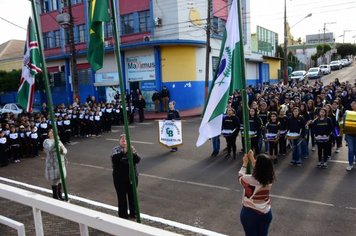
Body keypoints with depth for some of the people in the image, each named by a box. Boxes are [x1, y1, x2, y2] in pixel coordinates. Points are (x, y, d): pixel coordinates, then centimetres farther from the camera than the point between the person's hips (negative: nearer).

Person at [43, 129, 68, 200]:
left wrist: (63, 150, -14)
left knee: (60, 180, 13)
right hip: (52, 164, -6)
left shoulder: (58, 140, 13)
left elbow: (65, 150, 9)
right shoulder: (46, 141, -6)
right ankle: (55, 197, 15)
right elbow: (49, 149, -25)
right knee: (54, 181, 1)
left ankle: (60, 195, 26)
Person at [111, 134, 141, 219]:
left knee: (132, 195, 15)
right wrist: (123, 152, -38)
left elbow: (137, 160, -10)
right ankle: (123, 215, 18)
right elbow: (114, 159, -24)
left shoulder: (131, 149, 1)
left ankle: (133, 213, 32)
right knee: (122, 197, 4)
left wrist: (133, 153, -30)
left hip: (132, 177, 3)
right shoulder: (115, 149, -5)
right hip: (120, 178, -2)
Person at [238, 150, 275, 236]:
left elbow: (240, 177, -1)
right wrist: (252, 159, 17)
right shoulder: (270, 178, -13)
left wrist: (244, 163, 9)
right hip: (266, 213, 3)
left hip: (249, 213, -3)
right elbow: (259, 171, 9)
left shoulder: (249, 180, -25)